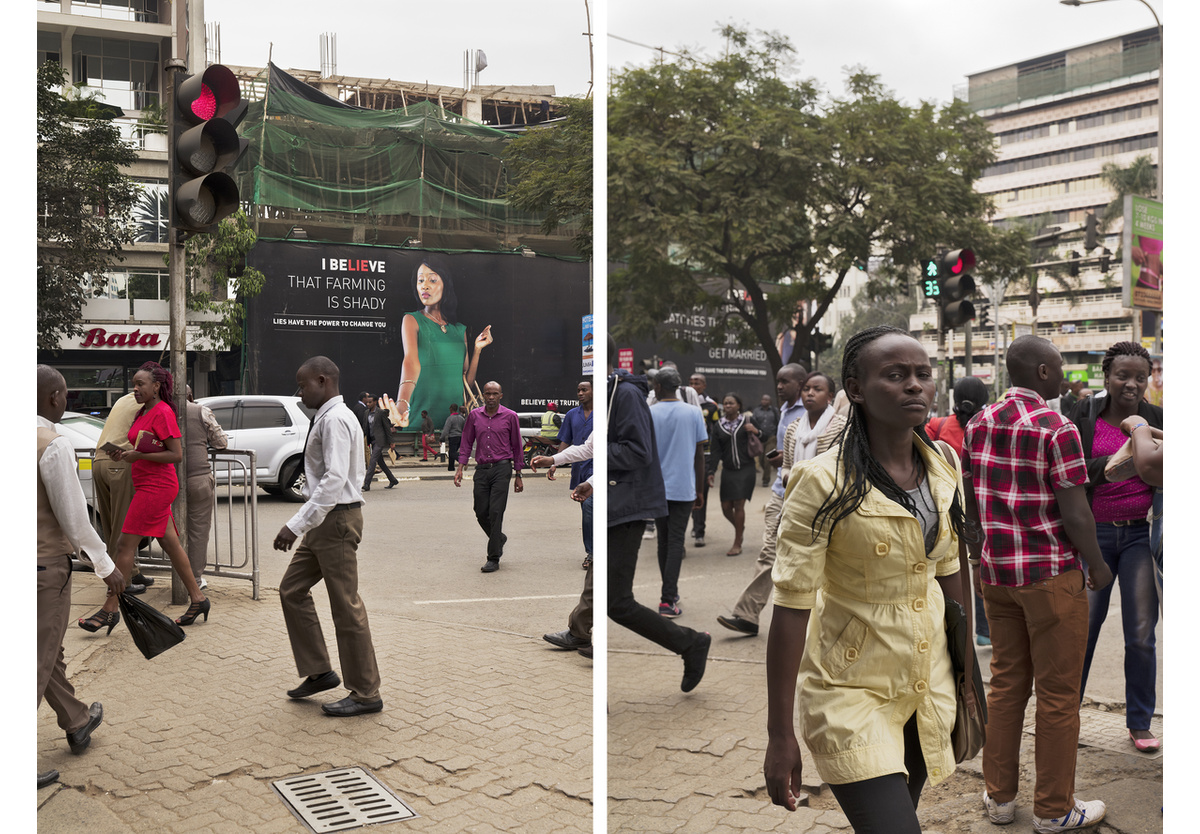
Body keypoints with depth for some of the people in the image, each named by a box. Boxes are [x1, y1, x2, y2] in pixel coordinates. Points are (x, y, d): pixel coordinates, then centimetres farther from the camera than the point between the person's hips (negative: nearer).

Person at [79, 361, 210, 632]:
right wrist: (123, 453, 5)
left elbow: (176, 454, -18)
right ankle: (198, 599, 18)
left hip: (156, 488, -10)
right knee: (170, 544, 12)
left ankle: (110, 610, -3)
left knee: (125, 546, -8)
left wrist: (139, 456, -19)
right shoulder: (144, 412, 14)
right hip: (149, 487, 10)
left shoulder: (163, 412, -14)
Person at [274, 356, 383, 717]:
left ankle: (366, 694, 8)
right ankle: (319, 671, 22)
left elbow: (334, 481, -27)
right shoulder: (332, 417, 14)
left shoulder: (334, 419, -17)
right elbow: (356, 474, 20)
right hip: (327, 520, 11)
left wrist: (296, 525, -27)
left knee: (346, 606, -2)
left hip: (337, 520, -11)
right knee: (292, 590, 15)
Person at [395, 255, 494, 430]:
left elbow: (467, 383, 12)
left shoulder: (460, 329, 12)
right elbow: (411, 360, -22)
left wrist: (477, 350, 0)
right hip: (420, 420, -4)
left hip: (454, 417, 4)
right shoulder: (411, 320, -2)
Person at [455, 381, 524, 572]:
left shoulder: (510, 416, 1)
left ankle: (493, 559, -4)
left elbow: (516, 447, 6)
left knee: (495, 512, -10)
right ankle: (499, 538, 33)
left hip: (502, 468, -3)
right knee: (481, 513, 3)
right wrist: (460, 467, 1)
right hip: (481, 469, 4)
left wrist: (518, 476, 5)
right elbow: (466, 443, 13)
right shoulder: (474, 416, 8)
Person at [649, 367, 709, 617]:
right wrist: (699, 490, 10)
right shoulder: (694, 413, -1)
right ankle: (668, 599, -9)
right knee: (676, 541, -1)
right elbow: (699, 455, 1)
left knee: (663, 540, 14)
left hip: (656, 488, 1)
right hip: (683, 488, -1)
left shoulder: (648, 415, -3)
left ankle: (670, 593, 25)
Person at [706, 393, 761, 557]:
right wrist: (711, 471, -2)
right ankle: (739, 527, 35)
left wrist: (756, 431, -13)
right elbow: (715, 451, 6)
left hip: (746, 470, -3)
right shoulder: (719, 426, 8)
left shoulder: (747, 420, 1)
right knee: (726, 507, 3)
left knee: (739, 505, -7)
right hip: (728, 471, 3)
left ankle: (737, 544, 4)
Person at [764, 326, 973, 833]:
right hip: (852, 694, -6)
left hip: (929, 685, 6)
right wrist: (780, 737, -16)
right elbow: (790, 609, -17)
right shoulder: (823, 483, -19)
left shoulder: (944, 468, 0)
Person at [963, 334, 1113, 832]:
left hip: (995, 571, 7)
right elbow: (1075, 514, -15)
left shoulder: (978, 424, 6)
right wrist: (1097, 567, -2)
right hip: (1050, 573, -6)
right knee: (1057, 693, 5)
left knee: (1007, 682, 16)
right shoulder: (1056, 428, -15)